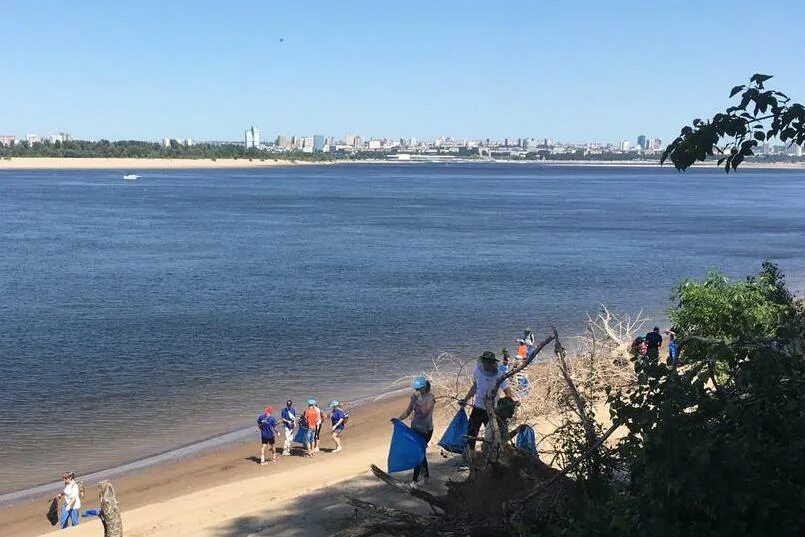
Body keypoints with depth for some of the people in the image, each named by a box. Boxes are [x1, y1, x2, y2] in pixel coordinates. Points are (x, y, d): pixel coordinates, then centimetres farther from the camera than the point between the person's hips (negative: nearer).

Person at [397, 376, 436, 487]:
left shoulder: (430, 398, -18)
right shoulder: (415, 395, -1)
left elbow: (425, 411, -33)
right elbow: (408, 411, 4)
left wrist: (422, 397, -29)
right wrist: (398, 419, -10)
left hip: (426, 430, -6)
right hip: (415, 428, 6)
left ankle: (415, 480, 1)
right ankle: (426, 475, 33)